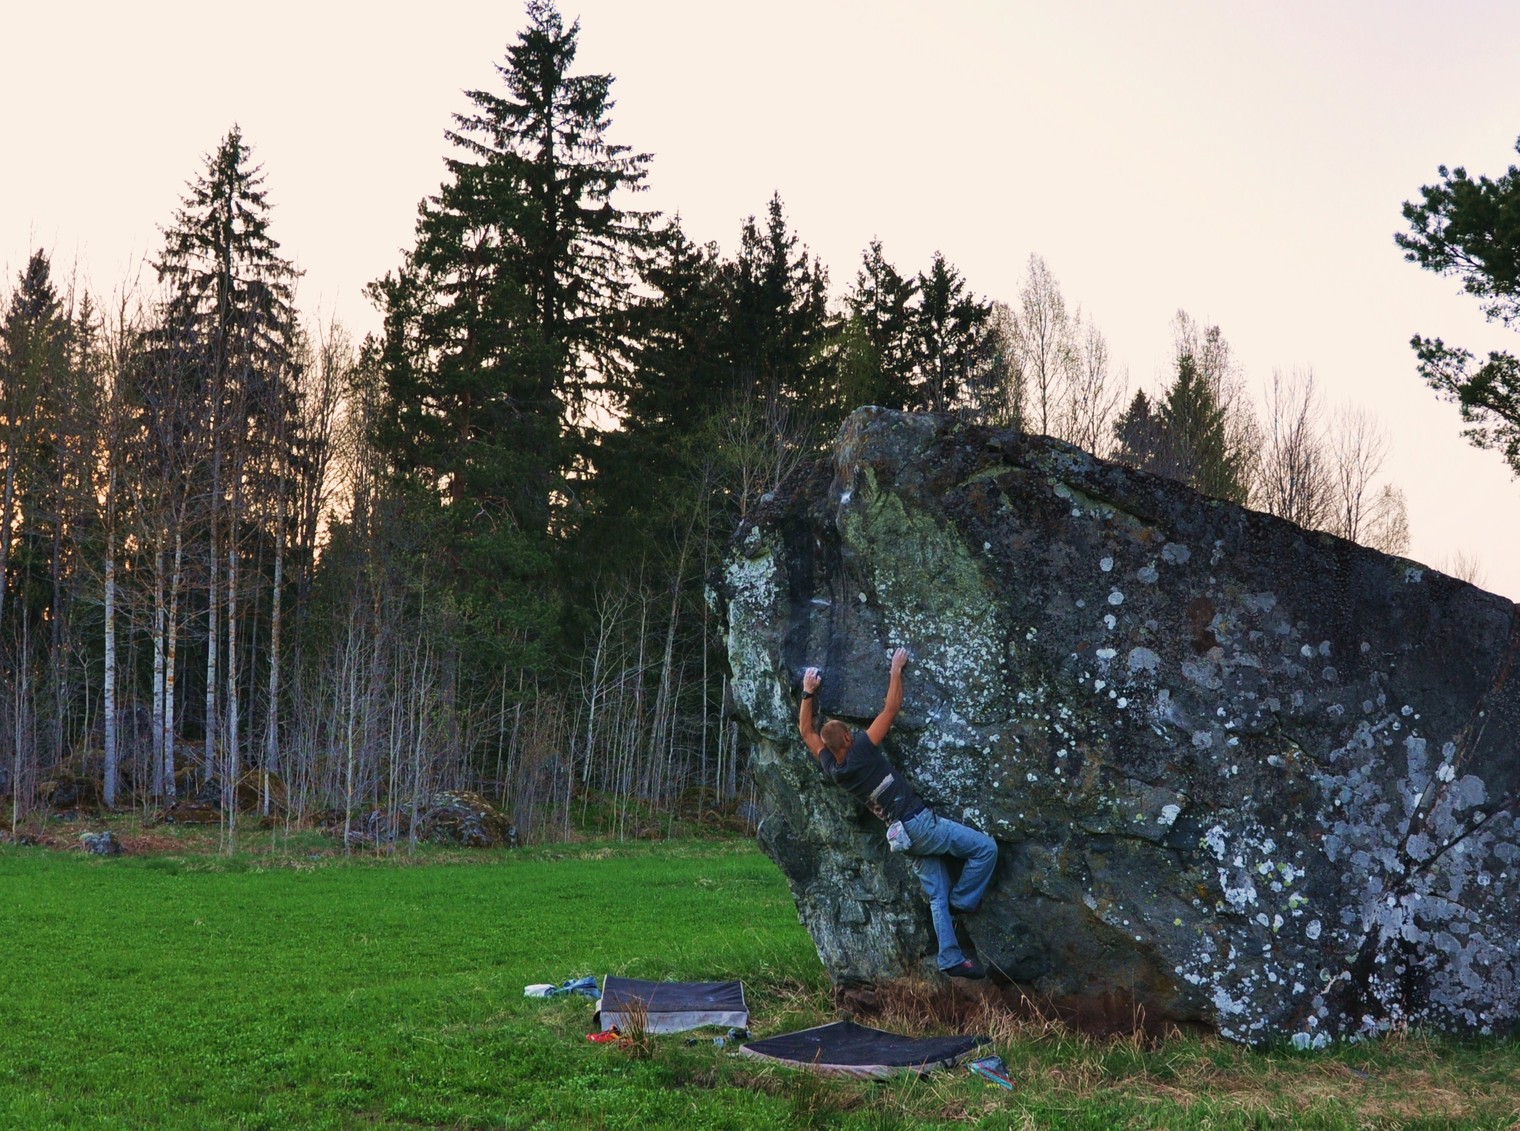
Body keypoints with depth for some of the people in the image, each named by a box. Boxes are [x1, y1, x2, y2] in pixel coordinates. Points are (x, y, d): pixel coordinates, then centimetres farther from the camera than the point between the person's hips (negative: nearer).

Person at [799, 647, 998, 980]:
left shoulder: (832, 770, 4)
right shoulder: (861, 750, -14)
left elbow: (806, 731, 17)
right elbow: (891, 708, -5)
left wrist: (808, 693, 21)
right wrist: (896, 670, 5)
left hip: (902, 834, 8)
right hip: (919, 822, -7)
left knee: (937, 896, 11)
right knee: (985, 848, 0)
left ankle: (950, 960, 8)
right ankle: (962, 901, 7)